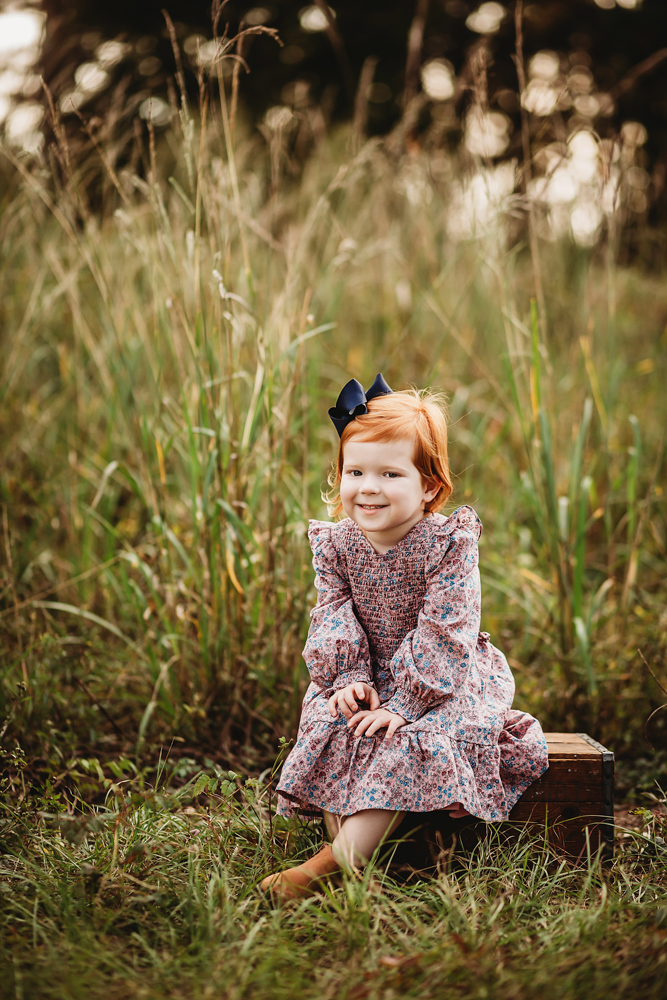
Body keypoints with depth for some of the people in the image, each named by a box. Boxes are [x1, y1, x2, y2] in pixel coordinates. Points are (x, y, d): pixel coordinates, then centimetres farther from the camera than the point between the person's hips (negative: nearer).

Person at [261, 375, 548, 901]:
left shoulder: (449, 544, -19)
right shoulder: (334, 543, -4)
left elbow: (443, 634, -22)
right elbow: (335, 619, -4)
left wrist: (403, 704, -28)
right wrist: (349, 678, -21)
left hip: (446, 680, -5)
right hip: (372, 675, 5)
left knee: (413, 737, -30)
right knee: (330, 723, -22)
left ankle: (335, 861, -32)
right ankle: (350, 845, -23)